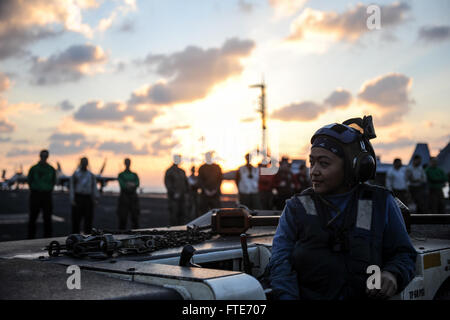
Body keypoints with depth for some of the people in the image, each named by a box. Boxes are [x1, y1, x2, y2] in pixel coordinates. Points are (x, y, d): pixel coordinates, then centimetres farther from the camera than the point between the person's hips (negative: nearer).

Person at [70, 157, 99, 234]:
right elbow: (72, 187, 2)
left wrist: (96, 198, -2)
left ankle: (87, 235, 9)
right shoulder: (75, 174, 7)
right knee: (76, 219, -2)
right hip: (78, 198, -3)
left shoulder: (91, 175, 14)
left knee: (89, 218, 3)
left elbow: (94, 187, 10)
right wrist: (72, 200, -7)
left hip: (88, 198, 3)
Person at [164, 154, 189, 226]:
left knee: (182, 214, 6)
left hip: (182, 196, 7)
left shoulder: (182, 171, 16)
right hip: (173, 197, -6)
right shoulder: (169, 171, -4)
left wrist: (185, 192, 8)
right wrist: (174, 193, -18)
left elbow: (185, 182, 23)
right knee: (173, 213, -7)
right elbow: (167, 183, -11)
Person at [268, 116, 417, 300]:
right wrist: (287, 296, -20)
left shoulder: (380, 204, 8)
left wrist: (392, 275, -11)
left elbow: (404, 254, 13)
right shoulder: (296, 207, 9)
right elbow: (280, 262, 0)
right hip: (308, 295, 0)